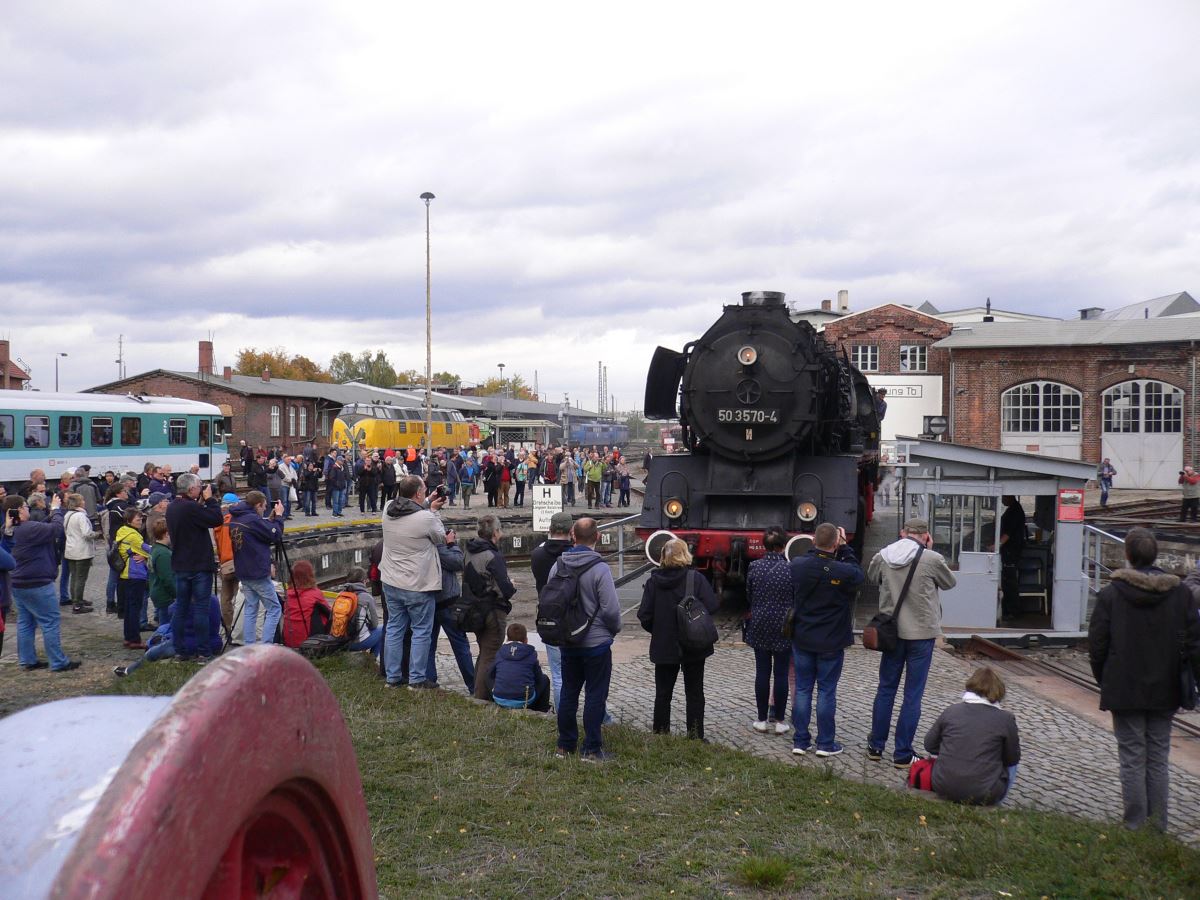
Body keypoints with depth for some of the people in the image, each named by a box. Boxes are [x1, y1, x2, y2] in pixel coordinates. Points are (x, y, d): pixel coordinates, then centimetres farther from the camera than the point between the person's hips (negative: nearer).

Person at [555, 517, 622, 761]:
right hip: (596, 642, -5)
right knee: (595, 696, 4)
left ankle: (565, 746, 22)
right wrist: (614, 629, 1)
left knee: (568, 693, 15)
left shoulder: (558, 566, -1)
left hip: (567, 643, 5)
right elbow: (611, 608, -18)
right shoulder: (599, 569, -18)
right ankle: (591, 749, 7)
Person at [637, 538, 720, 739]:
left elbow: (644, 615, -8)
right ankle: (695, 736, 13)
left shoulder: (653, 581, -6)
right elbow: (712, 606, -20)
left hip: (663, 647, 2)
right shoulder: (696, 578, -13)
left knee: (663, 693, 14)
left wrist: (657, 631, 9)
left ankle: (660, 733, 20)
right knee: (694, 693, 11)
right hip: (693, 647, -2)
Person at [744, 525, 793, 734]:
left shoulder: (754, 567, -4)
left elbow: (749, 596, 6)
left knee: (762, 672, 7)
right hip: (784, 627, -2)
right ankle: (779, 720, 11)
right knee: (781, 673, 5)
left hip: (759, 626, 2)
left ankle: (762, 719, 13)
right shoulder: (791, 569, -11)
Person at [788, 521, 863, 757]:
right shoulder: (843, 572, -22)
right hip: (831, 642, -3)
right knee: (827, 691, 7)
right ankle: (825, 743, 14)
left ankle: (800, 741, 16)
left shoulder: (796, 565, -10)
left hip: (802, 638, 3)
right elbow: (857, 574, 1)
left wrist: (816, 547, 8)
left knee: (802, 689, 11)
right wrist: (844, 548, 1)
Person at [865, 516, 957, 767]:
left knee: (885, 689, 16)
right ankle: (902, 754, 8)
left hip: (891, 631, 4)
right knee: (913, 695, 4)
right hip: (921, 633, -3)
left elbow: (871, 578, 19)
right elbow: (950, 583, 5)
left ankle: (875, 746, 24)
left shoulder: (881, 557, -2)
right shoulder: (932, 559, -14)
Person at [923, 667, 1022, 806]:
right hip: (983, 796, -4)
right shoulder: (1006, 718, -5)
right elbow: (1012, 759, 5)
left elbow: (930, 744, 11)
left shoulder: (951, 711, 3)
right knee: (1010, 765, 25)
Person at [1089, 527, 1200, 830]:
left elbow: (1097, 645, -6)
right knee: (1158, 759, 12)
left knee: (1132, 759, 5)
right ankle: (1158, 826, 17)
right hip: (1165, 692, 3)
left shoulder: (1110, 594, -10)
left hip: (1125, 691, -3)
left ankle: (1135, 824, 9)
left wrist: (1103, 680, 8)